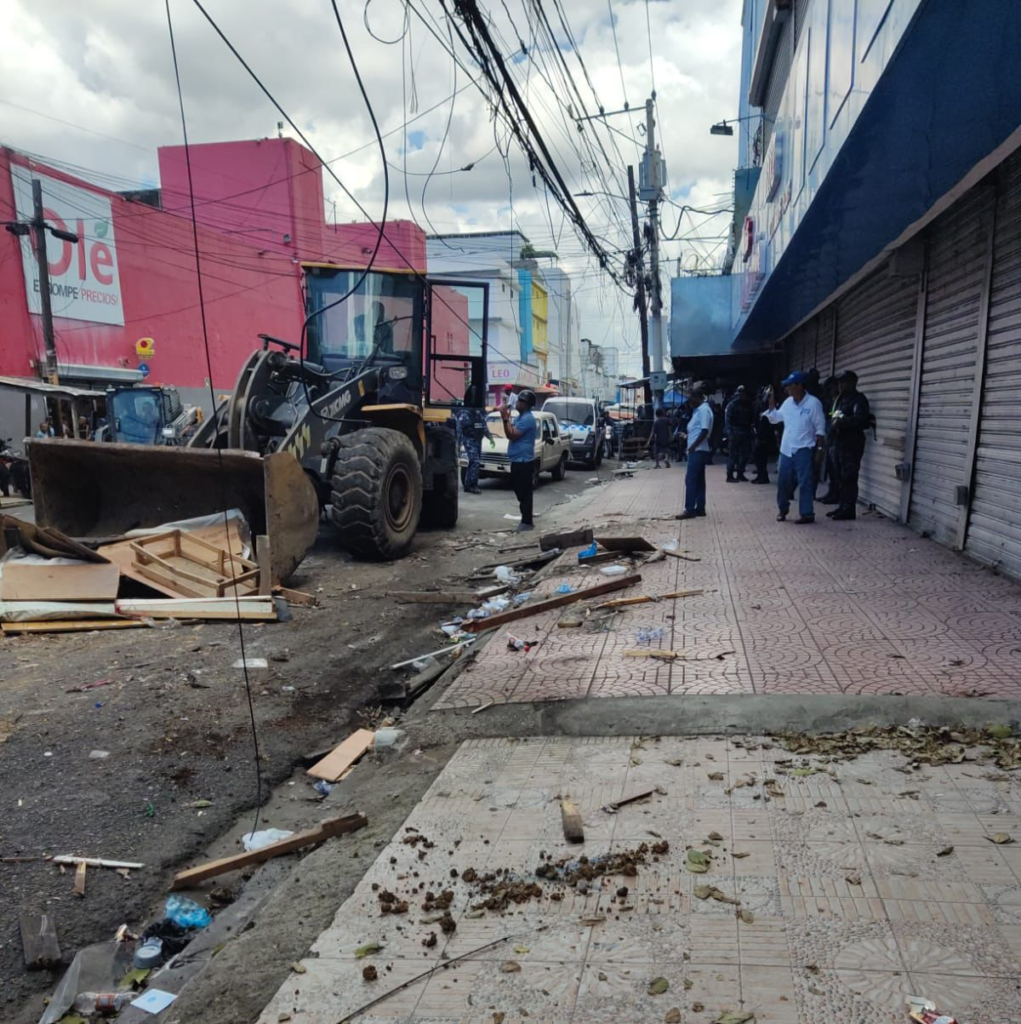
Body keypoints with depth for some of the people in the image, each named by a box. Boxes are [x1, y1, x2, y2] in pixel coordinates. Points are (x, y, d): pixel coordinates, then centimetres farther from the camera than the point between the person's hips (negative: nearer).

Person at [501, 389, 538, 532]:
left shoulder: (527, 419, -17)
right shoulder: (520, 417, 15)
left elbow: (511, 435, -21)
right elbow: (511, 433, 14)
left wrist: (505, 418, -18)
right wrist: (507, 416, 5)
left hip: (523, 461, -10)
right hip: (518, 460, 10)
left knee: (524, 492, -6)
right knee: (520, 490, 16)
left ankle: (527, 522, -1)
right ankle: (526, 519, 25)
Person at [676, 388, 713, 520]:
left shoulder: (703, 410, -14)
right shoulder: (699, 409, 18)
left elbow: (705, 430, -22)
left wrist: (694, 445, -21)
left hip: (698, 450, -10)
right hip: (698, 450, 10)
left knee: (690, 479, -10)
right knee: (699, 480, 10)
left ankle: (690, 510, -10)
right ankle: (700, 508, 13)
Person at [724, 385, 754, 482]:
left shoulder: (748, 405, 12)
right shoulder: (732, 405, -2)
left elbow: (752, 419, 12)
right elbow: (728, 420, -8)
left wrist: (751, 430, -1)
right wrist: (730, 433, -18)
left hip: (746, 433, 5)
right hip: (735, 433, -5)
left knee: (745, 454, 7)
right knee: (733, 455, -4)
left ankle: (740, 473, 19)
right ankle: (730, 475, 1)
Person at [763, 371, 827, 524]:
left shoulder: (813, 403, -10)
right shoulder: (788, 402, 8)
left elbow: (820, 428, -8)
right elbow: (774, 418, 15)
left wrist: (819, 448, -11)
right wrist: (771, 401, 2)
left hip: (804, 450, -6)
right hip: (786, 449, 6)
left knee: (805, 483, -3)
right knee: (783, 481, 11)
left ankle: (807, 514, 2)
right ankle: (783, 509, 26)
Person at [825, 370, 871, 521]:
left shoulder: (859, 399, -7)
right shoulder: (840, 399, 21)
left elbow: (860, 420, -23)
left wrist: (841, 422, -17)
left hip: (851, 445, -9)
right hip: (838, 443, 9)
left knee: (848, 478, -9)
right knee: (838, 477, 11)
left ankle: (849, 510, -7)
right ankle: (842, 506, 19)